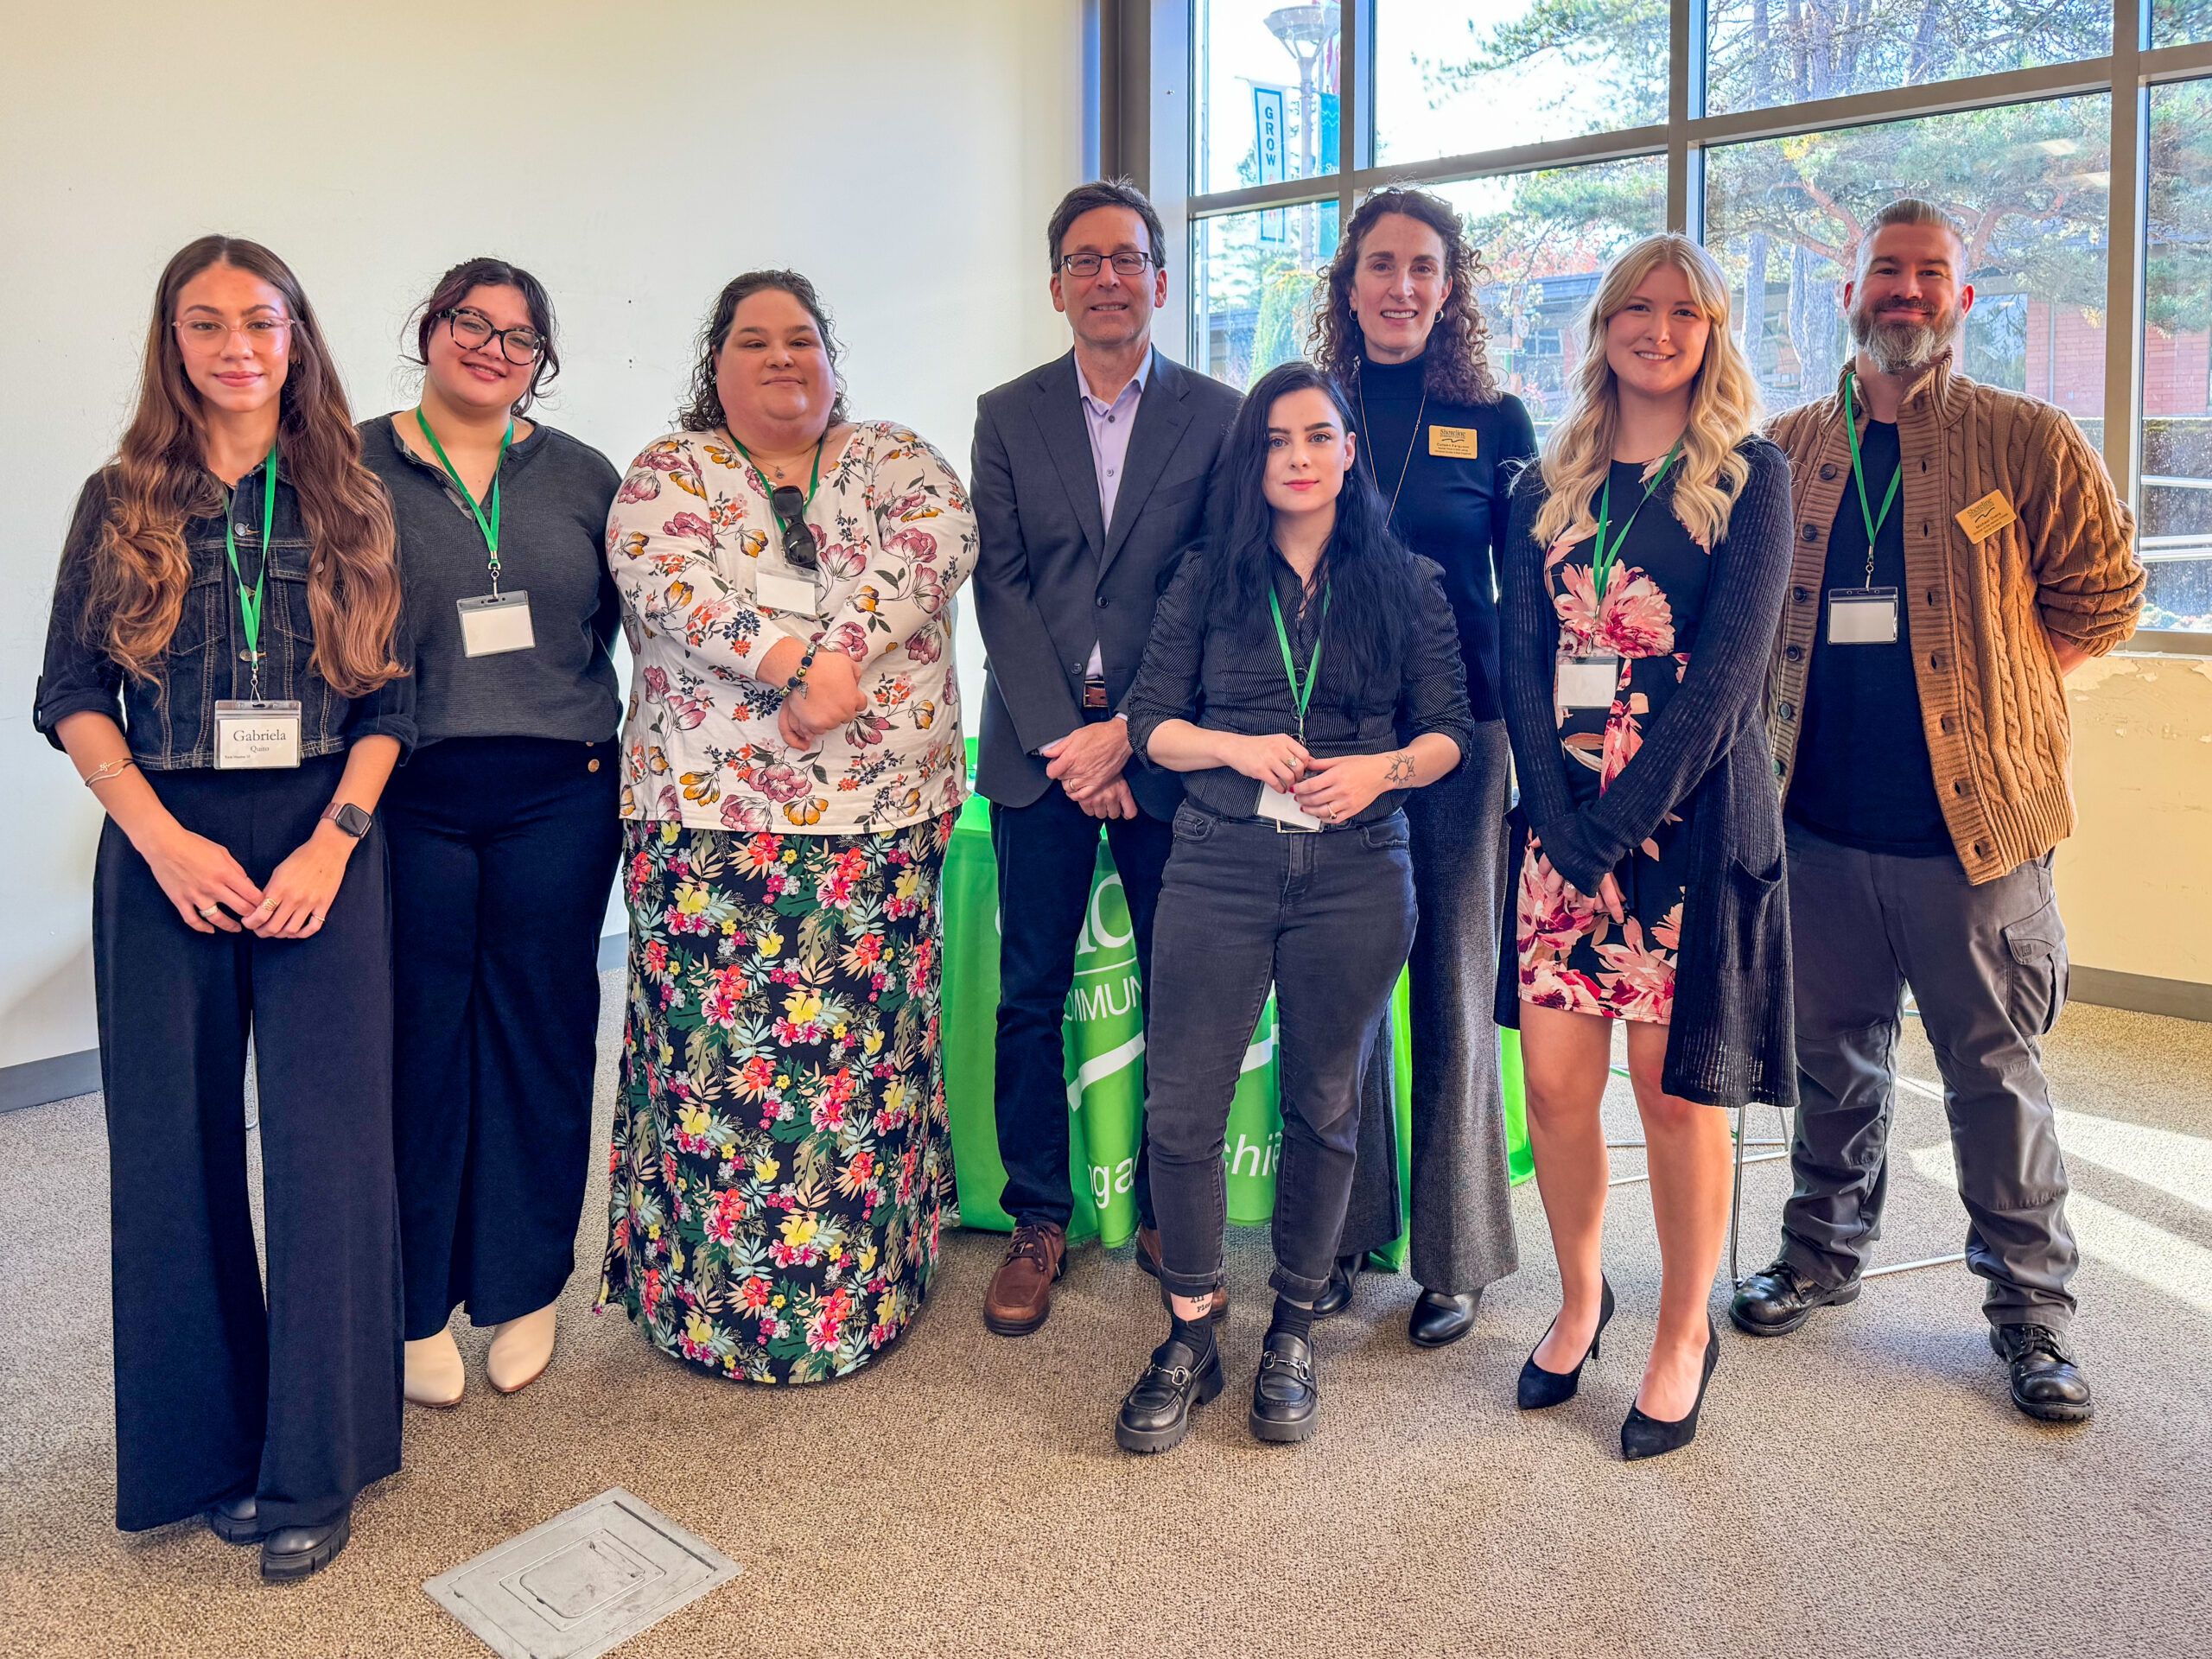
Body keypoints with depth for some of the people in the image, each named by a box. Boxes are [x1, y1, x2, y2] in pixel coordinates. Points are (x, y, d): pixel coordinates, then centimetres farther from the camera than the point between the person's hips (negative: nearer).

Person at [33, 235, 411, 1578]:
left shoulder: (351, 501, 7)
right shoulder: (121, 503, 8)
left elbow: (390, 694, 4)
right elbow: (72, 693, 5)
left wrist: (332, 840, -8)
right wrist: (162, 837, -9)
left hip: (323, 838, -1)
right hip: (165, 847, 1)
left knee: (327, 1140, -2)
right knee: (177, 1148, 5)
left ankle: (313, 1468, 11)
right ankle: (208, 1448, 23)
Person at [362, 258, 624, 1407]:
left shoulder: (582, 477, 10)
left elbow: (638, 620, 15)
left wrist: (610, 736, 6)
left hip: (556, 799, 2)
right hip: (410, 800, -1)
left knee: (540, 1033, 8)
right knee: (419, 1042, 4)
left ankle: (523, 1290, 23)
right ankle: (420, 1305, 20)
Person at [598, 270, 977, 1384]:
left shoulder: (895, 458, 13)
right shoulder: (668, 473, 9)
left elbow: (935, 543, -7)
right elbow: (667, 581, -10)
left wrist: (840, 653, -22)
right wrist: (800, 664, -22)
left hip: (887, 810, 1)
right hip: (713, 812, -1)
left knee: (868, 1044, 6)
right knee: (721, 1050, 1)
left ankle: (864, 1285, 22)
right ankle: (717, 1299, 17)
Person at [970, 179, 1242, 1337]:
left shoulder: (1218, 416, 5)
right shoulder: (1008, 416, 10)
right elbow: (999, 586, 2)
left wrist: (1129, 732, -11)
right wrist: (1063, 731, -9)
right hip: (1037, 745, 1)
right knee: (1030, 995, 5)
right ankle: (1037, 1221, 19)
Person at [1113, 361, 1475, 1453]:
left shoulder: (1408, 584, 9)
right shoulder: (1207, 579, 10)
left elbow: (1450, 731, 8)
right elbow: (1151, 722, 8)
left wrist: (1381, 769, -11)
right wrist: (1237, 748, -10)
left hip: (1356, 872, 0)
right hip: (1219, 864, 0)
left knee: (1323, 1107, 8)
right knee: (1181, 1107, -3)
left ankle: (1293, 1331, 27)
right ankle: (1190, 1335, 17)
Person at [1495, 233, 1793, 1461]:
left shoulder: (1749, 477, 2)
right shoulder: (1548, 487, 12)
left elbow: (1729, 668, -8)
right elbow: (1522, 660, 4)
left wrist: (1622, 820, -15)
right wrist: (1564, 824, -8)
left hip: (1691, 819, -3)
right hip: (1562, 818, 3)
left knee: (1676, 1091, 2)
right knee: (1554, 1082, 5)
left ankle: (1685, 1334, 23)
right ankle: (1579, 1299, 28)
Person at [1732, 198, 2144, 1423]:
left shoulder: (2029, 443, 0)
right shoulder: (1788, 450, 9)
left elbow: (2104, 596, 4)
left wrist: (1990, 680, -1)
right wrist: (1792, 705, 6)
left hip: (1973, 825, -3)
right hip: (1819, 821, 3)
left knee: (1996, 1072, 6)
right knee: (1832, 1057, 16)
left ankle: (2031, 1307, 21)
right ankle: (1825, 1252, 34)